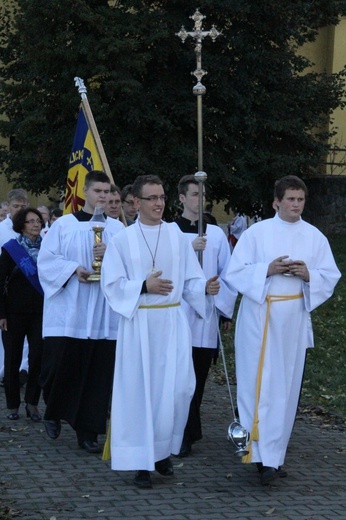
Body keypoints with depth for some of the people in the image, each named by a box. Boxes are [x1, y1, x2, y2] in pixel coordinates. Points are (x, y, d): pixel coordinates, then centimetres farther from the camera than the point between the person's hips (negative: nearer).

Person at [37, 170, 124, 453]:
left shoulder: (118, 228, 9)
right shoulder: (64, 225, 4)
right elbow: (46, 260, -1)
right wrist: (73, 269, -15)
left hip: (103, 316, 2)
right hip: (67, 312, -2)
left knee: (98, 373, 1)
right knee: (60, 365, -4)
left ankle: (88, 431, 9)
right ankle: (54, 412, 25)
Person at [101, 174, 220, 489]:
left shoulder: (178, 237, 6)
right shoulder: (123, 240, 0)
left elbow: (191, 279, 6)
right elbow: (111, 284, -3)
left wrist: (206, 288, -15)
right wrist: (144, 286, -18)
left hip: (172, 323, 2)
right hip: (138, 323, -2)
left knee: (178, 389, -3)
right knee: (140, 390, -1)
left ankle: (163, 450, 18)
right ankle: (142, 461, 6)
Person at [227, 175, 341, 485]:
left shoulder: (315, 237, 7)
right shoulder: (256, 233, 0)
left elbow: (331, 277, 7)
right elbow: (237, 271, -2)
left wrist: (308, 274, -12)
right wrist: (268, 270, -16)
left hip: (294, 319, 2)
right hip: (259, 317, -2)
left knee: (286, 387, 3)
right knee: (260, 384, -7)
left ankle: (273, 455, 12)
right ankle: (265, 457, -4)